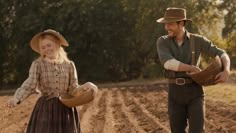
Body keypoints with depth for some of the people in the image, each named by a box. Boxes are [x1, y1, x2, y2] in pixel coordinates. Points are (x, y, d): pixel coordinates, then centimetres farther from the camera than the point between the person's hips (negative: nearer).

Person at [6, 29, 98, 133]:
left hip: (66, 110, 2)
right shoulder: (37, 64, -2)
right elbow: (30, 85, -15)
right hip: (45, 110, -2)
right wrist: (16, 99, -32)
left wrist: (84, 87, -18)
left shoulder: (69, 65, 5)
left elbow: (73, 90, 3)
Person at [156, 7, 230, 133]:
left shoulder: (198, 40, -1)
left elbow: (222, 55, -2)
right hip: (175, 93, 1)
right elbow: (168, 64, -21)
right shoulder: (162, 42, -3)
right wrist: (193, 68, -15)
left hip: (194, 92, -1)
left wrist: (226, 71, -24)